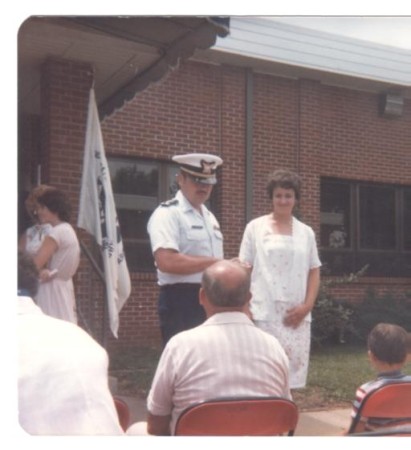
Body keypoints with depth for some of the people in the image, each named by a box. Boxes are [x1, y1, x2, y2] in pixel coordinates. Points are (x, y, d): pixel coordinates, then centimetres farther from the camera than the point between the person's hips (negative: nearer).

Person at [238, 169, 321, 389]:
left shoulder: (306, 232, 12)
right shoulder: (255, 227, 4)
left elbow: (314, 272, 12)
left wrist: (307, 306, -1)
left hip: (296, 315, 3)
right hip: (265, 313, -3)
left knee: (293, 368, 4)